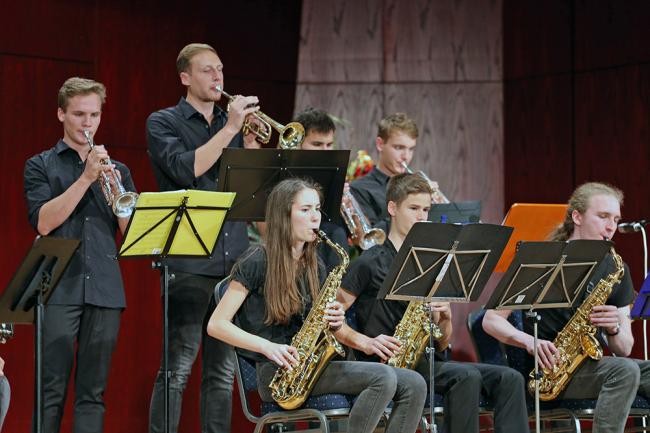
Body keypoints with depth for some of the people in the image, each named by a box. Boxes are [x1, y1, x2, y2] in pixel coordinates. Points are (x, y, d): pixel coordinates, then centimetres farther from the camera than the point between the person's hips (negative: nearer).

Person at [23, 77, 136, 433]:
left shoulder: (117, 170, 16)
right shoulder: (41, 166, 8)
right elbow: (43, 222, -7)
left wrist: (116, 189, -8)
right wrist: (86, 178, -11)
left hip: (105, 289, 3)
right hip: (58, 288, -3)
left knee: (92, 393, 2)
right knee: (51, 391, -6)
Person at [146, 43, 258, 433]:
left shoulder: (233, 121, 18)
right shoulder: (164, 123, 4)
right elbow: (186, 170, -14)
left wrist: (251, 136, -3)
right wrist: (229, 130, -14)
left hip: (233, 262, 5)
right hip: (189, 263, -5)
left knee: (223, 369, 7)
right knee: (178, 368, -9)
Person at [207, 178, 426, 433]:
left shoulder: (314, 268, 18)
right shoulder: (257, 263, -3)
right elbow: (216, 325, -7)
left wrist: (335, 323, -2)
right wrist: (268, 347, -19)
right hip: (276, 373, -7)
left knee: (414, 385, -10)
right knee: (383, 378, -26)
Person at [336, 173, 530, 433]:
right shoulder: (371, 263, 1)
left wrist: (445, 316, -2)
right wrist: (366, 342, -17)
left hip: (425, 362, 6)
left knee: (508, 379, -12)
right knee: (466, 376, -30)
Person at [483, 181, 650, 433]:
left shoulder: (615, 268, 10)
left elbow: (624, 350, 9)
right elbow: (491, 320, -4)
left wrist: (614, 328, -14)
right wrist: (530, 341, -22)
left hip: (591, 363, 6)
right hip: (551, 366, -5)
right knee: (625, 371, -31)